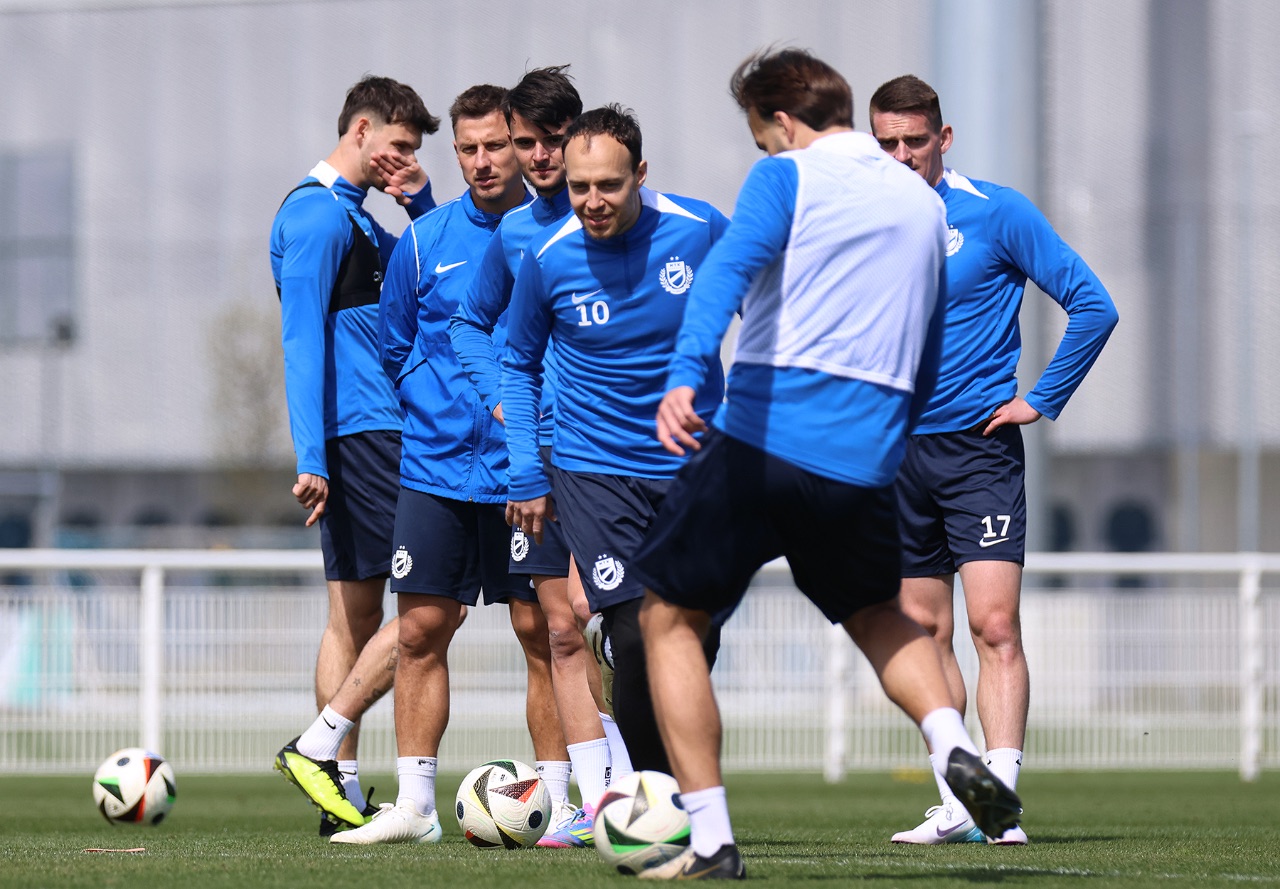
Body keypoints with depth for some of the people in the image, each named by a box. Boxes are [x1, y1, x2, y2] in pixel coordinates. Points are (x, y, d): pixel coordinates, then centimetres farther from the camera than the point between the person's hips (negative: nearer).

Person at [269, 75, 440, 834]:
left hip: (369, 435, 10)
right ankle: (321, 748, -11)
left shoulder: (353, 217, 20)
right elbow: (303, 338, -17)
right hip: (364, 431, -10)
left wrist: (422, 202, 10)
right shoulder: (319, 214, -11)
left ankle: (344, 795, 10)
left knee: (355, 615, 9)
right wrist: (311, 456, -22)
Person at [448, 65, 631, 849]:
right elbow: (471, 324, 25)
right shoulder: (512, 233, 10)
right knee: (562, 631, 4)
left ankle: (623, 776, -8)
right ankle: (592, 802, 7)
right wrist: (502, 400, 9)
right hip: (539, 450, 5)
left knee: (584, 607, -17)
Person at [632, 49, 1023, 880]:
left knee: (670, 618, 10)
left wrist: (685, 373, -34)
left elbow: (730, 267, -20)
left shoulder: (788, 177, -1)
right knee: (878, 615, 30)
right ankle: (956, 745, 1)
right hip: (864, 461, 5)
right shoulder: (924, 203, 18)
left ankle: (711, 841, 2)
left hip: (760, 437, -5)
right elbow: (926, 361, 23)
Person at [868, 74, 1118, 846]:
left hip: (979, 448, -5)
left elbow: (1093, 306, -4)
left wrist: (1042, 401, -6)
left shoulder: (996, 212, -6)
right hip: (896, 455, 5)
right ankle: (955, 804, 11)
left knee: (994, 626, -14)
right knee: (925, 635, 6)